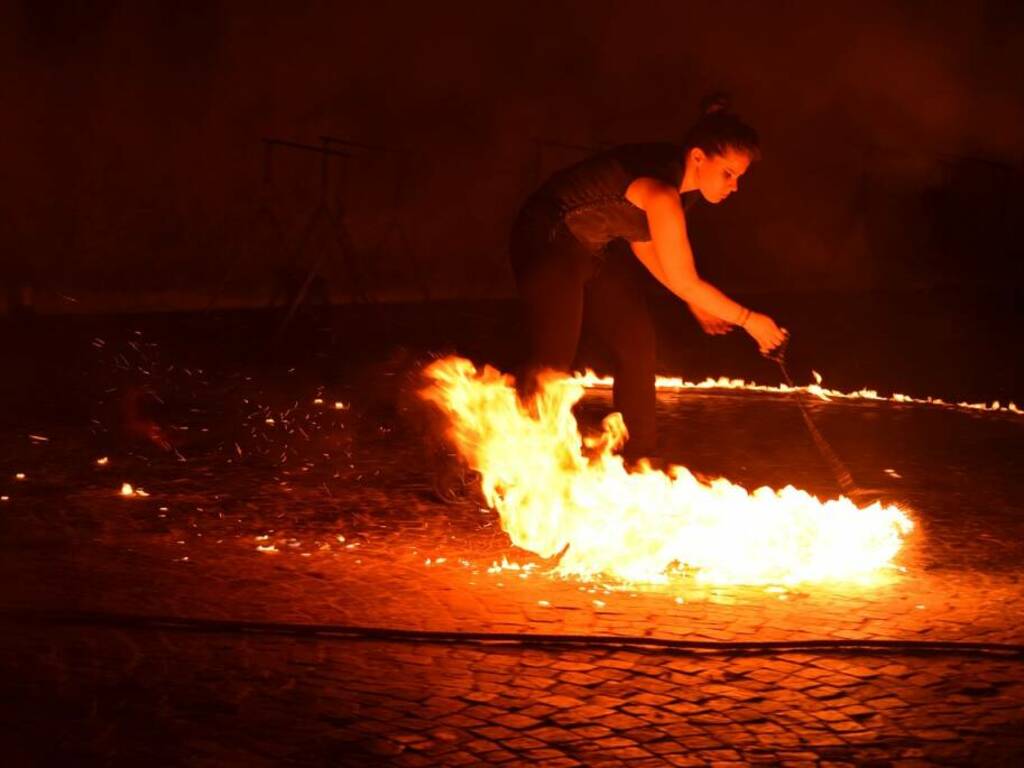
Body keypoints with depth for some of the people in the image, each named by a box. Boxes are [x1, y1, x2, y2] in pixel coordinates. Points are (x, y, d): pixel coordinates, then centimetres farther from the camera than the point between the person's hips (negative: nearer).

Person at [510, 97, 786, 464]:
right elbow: (684, 282, -26)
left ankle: (638, 459, 17)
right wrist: (748, 319, -16)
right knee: (552, 358, -14)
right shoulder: (662, 190, -32)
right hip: (548, 241, -10)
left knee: (637, 344, 8)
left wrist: (696, 302, 8)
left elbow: (643, 241, 9)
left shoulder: (676, 175, -5)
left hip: (594, 250, 10)